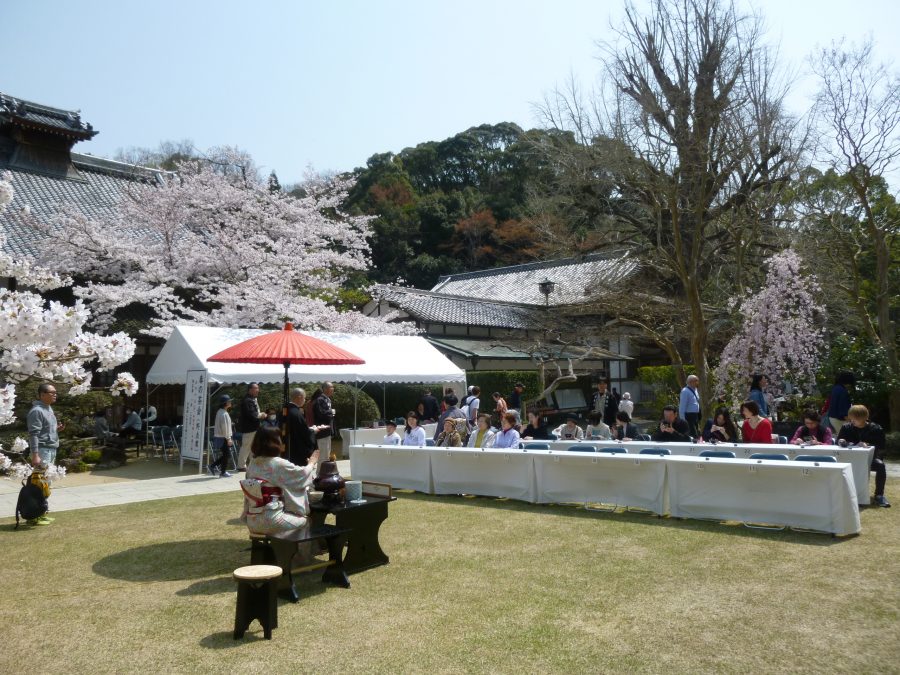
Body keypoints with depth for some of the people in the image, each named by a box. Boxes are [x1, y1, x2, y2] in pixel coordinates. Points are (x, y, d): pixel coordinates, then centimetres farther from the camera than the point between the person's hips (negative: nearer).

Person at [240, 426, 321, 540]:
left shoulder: (252, 463, 3)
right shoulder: (278, 464, -16)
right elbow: (303, 474, -1)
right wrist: (312, 462, 18)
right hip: (271, 521, -7)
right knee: (305, 520, 16)